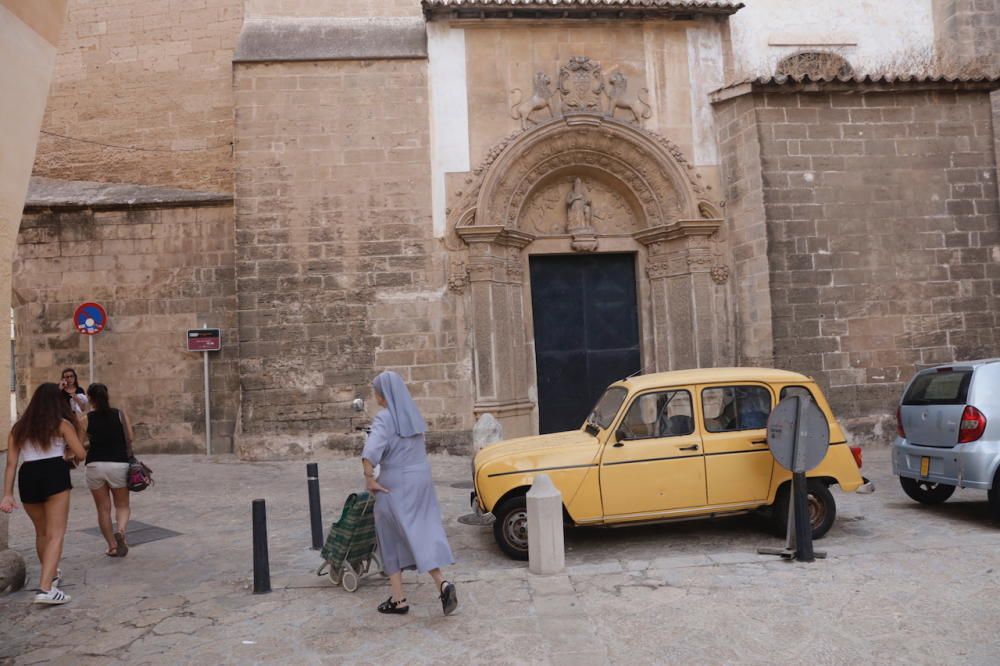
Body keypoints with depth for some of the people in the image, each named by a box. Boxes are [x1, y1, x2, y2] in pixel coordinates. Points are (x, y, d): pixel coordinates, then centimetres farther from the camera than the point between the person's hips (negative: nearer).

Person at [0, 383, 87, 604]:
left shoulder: (19, 427, 16)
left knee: (41, 531, 24)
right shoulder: (62, 424, 5)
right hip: (55, 475, -5)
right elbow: (80, 454, 0)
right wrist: (67, 451, 22)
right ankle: (45, 588, -16)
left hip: (28, 478, 5)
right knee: (56, 534, -3)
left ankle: (50, 575, 42)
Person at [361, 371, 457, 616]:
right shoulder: (413, 414, 9)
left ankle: (399, 600, 14)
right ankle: (442, 584, -14)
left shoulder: (384, 419, -14)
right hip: (421, 480, 6)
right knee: (425, 533, 6)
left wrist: (369, 480, -16)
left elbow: (369, 454, -28)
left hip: (395, 485, -6)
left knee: (391, 540, 8)